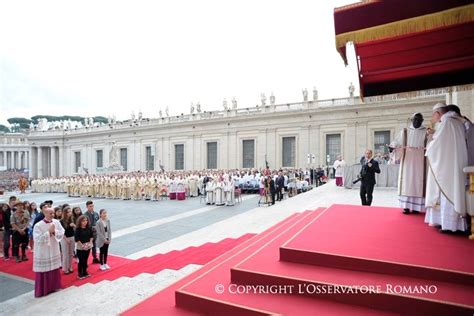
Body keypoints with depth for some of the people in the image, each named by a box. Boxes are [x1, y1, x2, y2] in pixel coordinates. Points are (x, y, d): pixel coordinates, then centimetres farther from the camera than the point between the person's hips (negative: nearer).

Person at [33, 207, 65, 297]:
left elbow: (62, 233, -2)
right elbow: (37, 239, -22)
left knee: (55, 270, 16)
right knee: (43, 271, 4)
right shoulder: (38, 225, -17)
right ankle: (42, 290, 19)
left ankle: (53, 287, 32)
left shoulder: (56, 222, -4)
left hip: (54, 251, 5)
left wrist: (54, 231, -19)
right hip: (43, 253, -5)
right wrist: (48, 232, -26)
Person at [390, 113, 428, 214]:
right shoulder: (405, 131, 9)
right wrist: (392, 147, -25)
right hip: (407, 160, 1)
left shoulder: (426, 132, 7)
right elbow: (397, 141, -4)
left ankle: (416, 206, 3)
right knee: (407, 181, -2)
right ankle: (406, 206, 0)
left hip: (420, 161, 0)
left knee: (418, 181, -2)